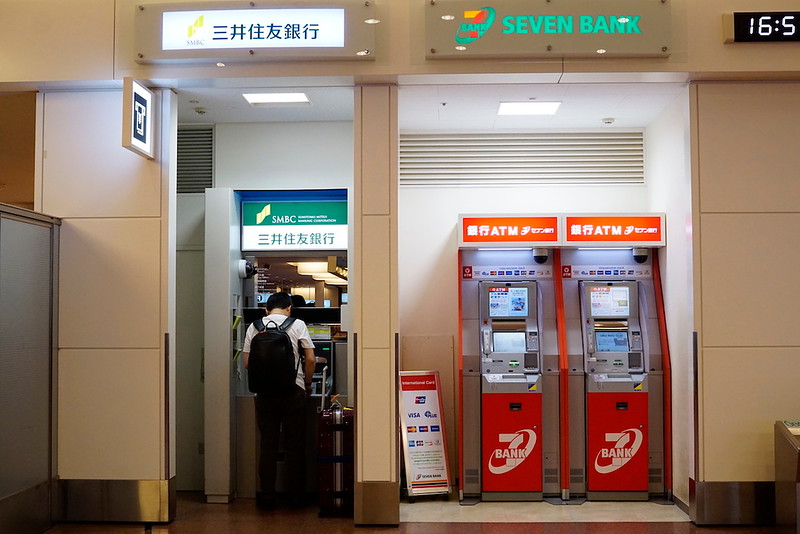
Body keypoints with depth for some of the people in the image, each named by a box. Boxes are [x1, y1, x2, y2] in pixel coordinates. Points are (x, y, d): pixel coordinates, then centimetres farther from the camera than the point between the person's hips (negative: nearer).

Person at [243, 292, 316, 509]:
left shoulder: (254, 327, 4)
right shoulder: (297, 325, -1)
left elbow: (247, 362, 4)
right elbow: (310, 359, -3)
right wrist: (307, 384, 12)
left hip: (264, 392, 2)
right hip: (293, 391, -1)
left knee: (267, 444, 9)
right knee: (295, 444, 7)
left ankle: (267, 496, 12)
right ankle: (297, 496, 13)